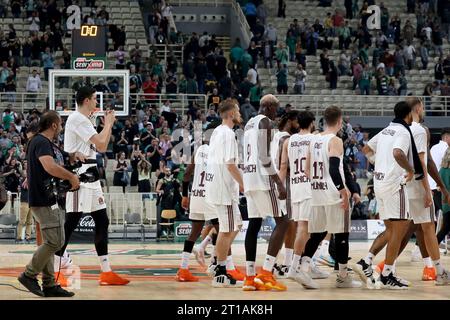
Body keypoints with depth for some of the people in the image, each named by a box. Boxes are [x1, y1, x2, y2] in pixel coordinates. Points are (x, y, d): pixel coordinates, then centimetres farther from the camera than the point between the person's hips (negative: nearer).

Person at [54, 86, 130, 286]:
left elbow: (101, 147, 22)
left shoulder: (83, 120, 18)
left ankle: (106, 272, 9)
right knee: (72, 222, -9)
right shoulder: (77, 119, -13)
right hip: (78, 174, -10)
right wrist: (108, 123, -3)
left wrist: (108, 124, 16)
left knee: (102, 221, 8)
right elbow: (101, 145, -18)